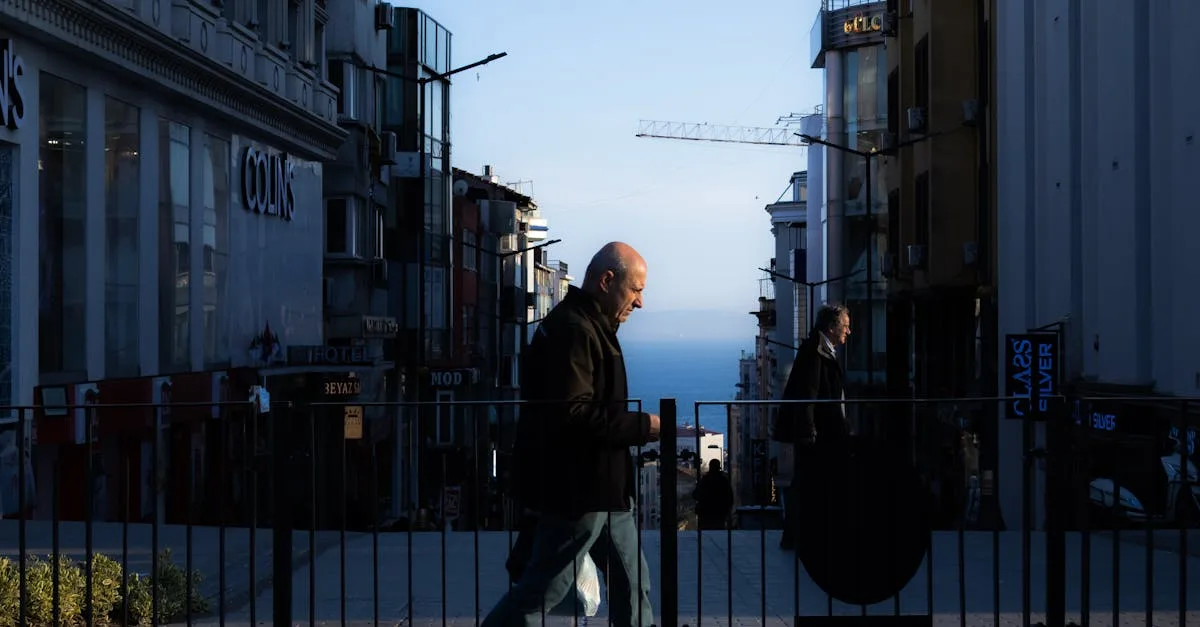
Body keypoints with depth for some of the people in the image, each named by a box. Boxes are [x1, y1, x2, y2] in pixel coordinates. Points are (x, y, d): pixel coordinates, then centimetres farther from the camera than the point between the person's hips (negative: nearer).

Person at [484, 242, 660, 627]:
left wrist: (637, 427, 10)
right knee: (543, 589, -1)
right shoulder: (572, 330, -19)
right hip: (578, 489, -11)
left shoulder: (590, 327, 15)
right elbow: (572, 414, -27)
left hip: (601, 487, 11)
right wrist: (644, 425, -22)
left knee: (632, 583, 13)